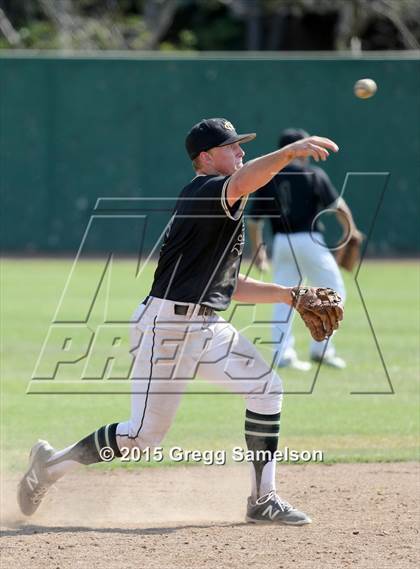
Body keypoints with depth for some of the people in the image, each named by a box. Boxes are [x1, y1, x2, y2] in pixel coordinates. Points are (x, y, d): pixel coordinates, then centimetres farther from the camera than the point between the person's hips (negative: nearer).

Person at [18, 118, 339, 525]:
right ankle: (51, 465, 14)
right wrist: (290, 152, -49)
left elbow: (229, 286, 23)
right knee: (145, 433, -4)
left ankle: (263, 500, 1)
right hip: (168, 324, -9)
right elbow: (242, 182, -35)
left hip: (207, 328, 9)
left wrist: (285, 294, 15)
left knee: (266, 388, -3)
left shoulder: (223, 212, 19)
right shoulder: (202, 192, -10)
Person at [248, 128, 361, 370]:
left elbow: (254, 221, 8)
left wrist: (257, 250, 21)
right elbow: (337, 205, -2)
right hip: (310, 241, -4)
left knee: (284, 300, 11)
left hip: (281, 243, 4)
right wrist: (351, 230, 13)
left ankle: (283, 354, 4)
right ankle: (321, 348, 2)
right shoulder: (313, 174, -3)